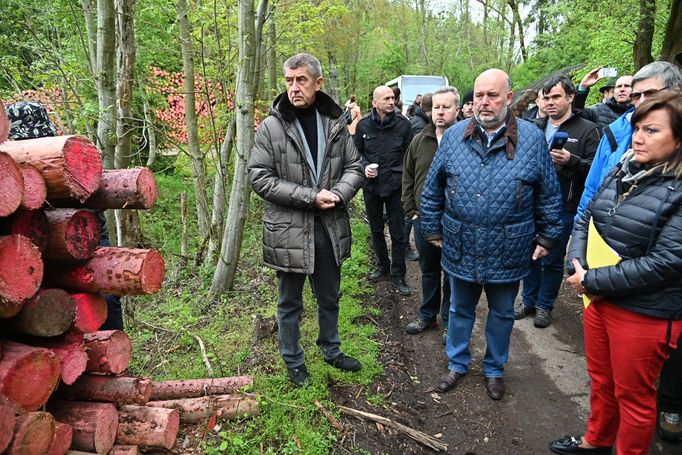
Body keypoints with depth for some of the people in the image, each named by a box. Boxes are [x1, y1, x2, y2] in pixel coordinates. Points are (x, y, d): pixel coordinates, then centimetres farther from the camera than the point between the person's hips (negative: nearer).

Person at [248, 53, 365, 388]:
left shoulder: (335, 123, 2)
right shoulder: (271, 127, -9)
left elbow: (355, 167, 6)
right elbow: (260, 178, -12)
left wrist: (337, 194, -15)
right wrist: (310, 196, -19)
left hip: (330, 227, 4)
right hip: (289, 230, -3)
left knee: (329, 297, 21)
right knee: (290, 303, 13)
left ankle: (331, 349, 44)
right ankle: (294, 362, 34)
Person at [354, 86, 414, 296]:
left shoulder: (403, 124, -6)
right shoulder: (363, 126, -1)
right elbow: (356, 152, 10)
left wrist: (403, 175, -11)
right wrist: (365, 166, -8)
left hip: (395, 186, -2)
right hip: (372, 186, 3)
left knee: (398, 233, 3)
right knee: (376, 230, 17)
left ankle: (398, 274, 17)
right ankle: (382, 265, 36)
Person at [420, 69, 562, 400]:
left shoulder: (531, 138, -7)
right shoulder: (454, 135, -3)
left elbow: (549, 195, 0)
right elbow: (433, 189, 4)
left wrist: (547, 237, 1)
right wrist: (432, 229, 5)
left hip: (508, 252, -1)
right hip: (461, 248, 1)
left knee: (502, 314, 18)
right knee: (460, 310, 19)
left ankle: (494, 369, 40)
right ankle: (457, 364, 40)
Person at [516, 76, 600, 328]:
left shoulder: (587, 130, -3)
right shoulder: (535, 127, 9)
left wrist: (571, 161, -26)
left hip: (563, 207, -4)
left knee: (552, 260, 8)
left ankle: (545, 305, 24)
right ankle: (529, 300, 30)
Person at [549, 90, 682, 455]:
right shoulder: (622, 172, 3)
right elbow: (585, 219, 7)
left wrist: (592, 280, -18)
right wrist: (577, 267, -9)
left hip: (645, 312, -6)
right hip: (598, 298, 7)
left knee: (633, 394, 13)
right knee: (600, 379, 24)